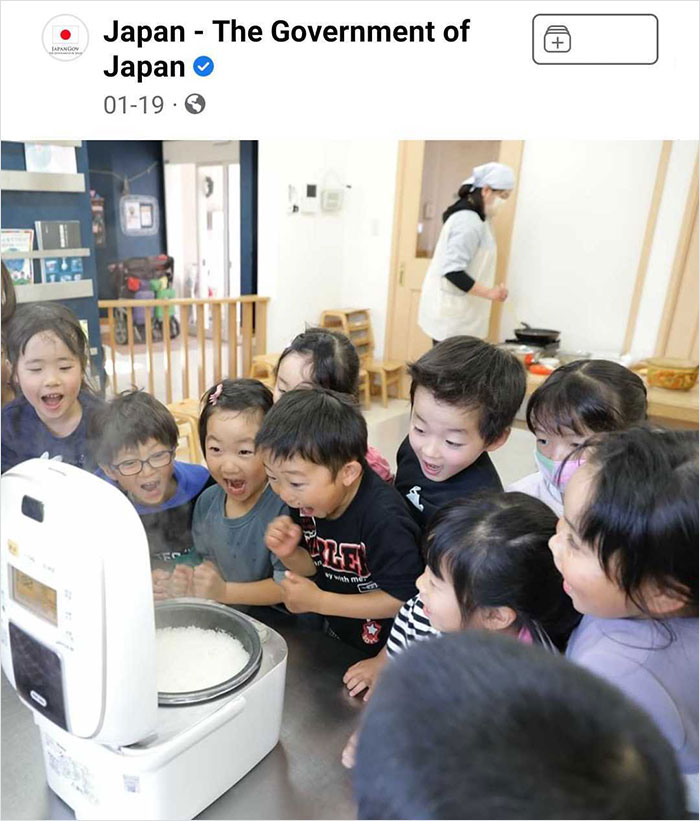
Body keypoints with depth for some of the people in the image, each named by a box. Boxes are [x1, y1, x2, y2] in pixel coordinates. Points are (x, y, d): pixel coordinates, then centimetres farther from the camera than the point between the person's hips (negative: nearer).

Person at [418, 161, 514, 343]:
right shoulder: (469, 221, -20)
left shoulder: (471, 216, 12)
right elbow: (452, 271, -27)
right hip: (451, 314, -10)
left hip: (456, 313, 10)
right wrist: (489, 293, -27)